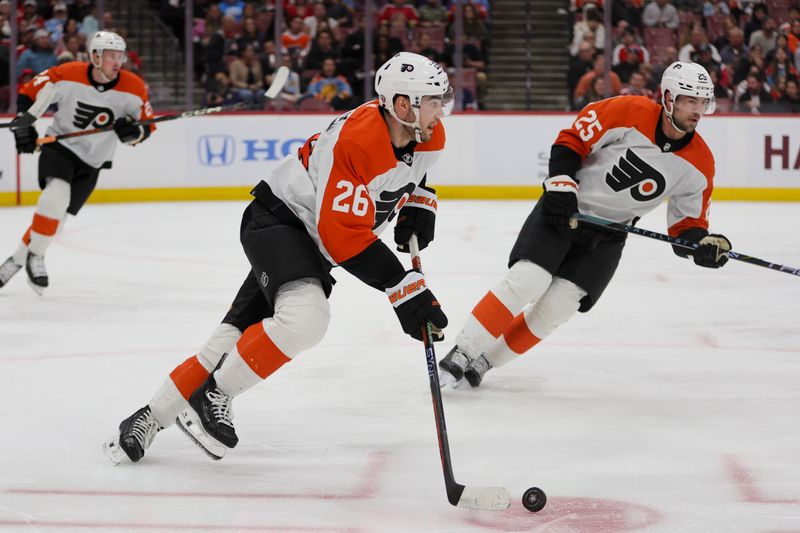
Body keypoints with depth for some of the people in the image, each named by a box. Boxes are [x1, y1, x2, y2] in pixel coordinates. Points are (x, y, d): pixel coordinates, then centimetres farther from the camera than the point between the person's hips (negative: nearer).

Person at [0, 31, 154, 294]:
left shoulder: (134, 88, -12)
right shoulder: (67, 75, -17)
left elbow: (146, 125, -2)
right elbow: (29, 92, -5)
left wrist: (134, 131, -23)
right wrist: (23, 122, -15)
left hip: (91, 163, 3)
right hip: (59, 146, -3)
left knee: (54, 213, 3)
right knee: (57, 193, -29)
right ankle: (35, 257, -12)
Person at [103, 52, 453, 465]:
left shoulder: (428, 136, -5)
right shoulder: (355, 141, -31)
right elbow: (345, 237, -31)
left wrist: (419, 206, 3)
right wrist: (404, 289, -30)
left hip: (312, 240, 8)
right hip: (277, 221, -8)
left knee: (237, 335, 1)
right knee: (306, 317, -32)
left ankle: (151, 417, 11)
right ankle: (211, 397, -15)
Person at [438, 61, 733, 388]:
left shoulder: (699, 163, -6)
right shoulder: (629, 113, -18)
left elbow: (687, 222, 4)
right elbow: (571, 141, -9)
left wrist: (704, 243, -16)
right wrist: (561, 187, -18)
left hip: (607, 237, 3)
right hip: (563, 210, -3)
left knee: (556, 306, -8)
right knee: (526, 281, -19)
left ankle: (485, 361, 8)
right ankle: (463, 352, -7)